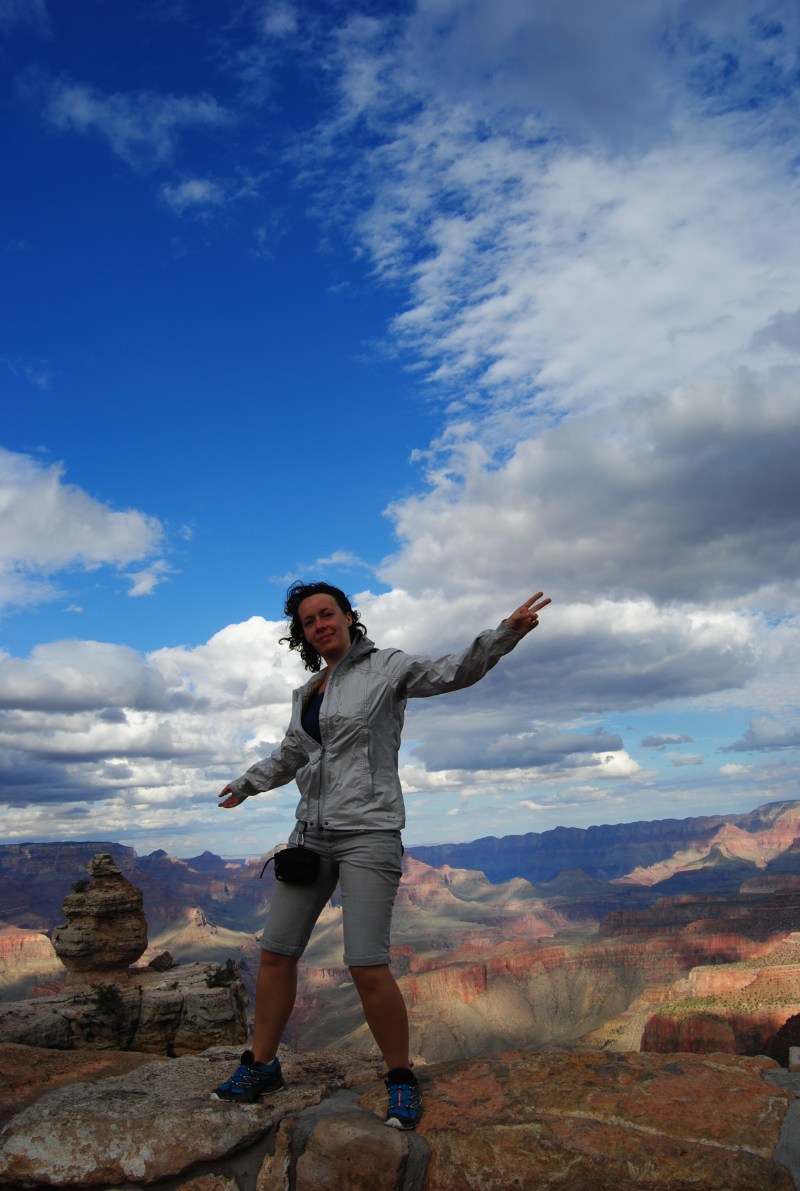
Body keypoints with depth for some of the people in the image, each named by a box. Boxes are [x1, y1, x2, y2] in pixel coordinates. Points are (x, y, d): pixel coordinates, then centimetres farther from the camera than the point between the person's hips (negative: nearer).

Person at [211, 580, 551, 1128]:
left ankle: (401, 1079, 11)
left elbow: (453, 671, -16)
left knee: (368, 967, -11)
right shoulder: (307, 691, 14)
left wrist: (506, 632, -31)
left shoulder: (385, 667, -3)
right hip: (312, 833, 7)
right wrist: (246, 784, 44)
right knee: (276, 953, 9)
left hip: (368, 833, -6)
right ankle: (261, 1065, 28)